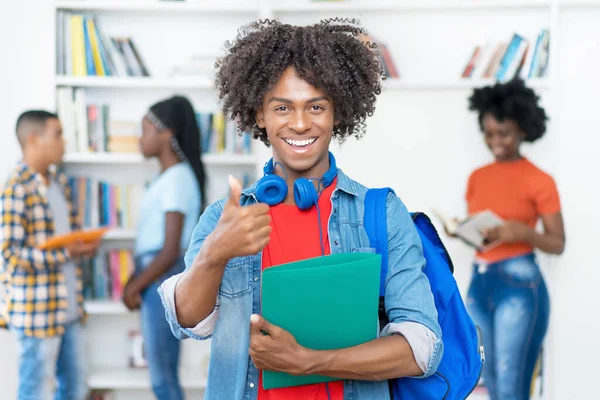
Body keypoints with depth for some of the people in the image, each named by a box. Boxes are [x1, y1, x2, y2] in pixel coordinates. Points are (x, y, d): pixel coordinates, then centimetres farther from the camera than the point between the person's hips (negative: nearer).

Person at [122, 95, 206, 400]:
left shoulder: (177, 179, -16)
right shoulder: (169, 176, 13)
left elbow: (171, 252, -19)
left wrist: (134, 287, -10)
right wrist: (136, 283, 9)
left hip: (163, 282, -9)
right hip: (156, 281, 9)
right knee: (164, 374, 13)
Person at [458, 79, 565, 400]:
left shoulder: (539, 181, -6)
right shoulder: (477, 177, 11)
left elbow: (557, 243, -5)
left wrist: (522, 232, -23)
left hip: (519, 284, -6)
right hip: (479, 282, 6)